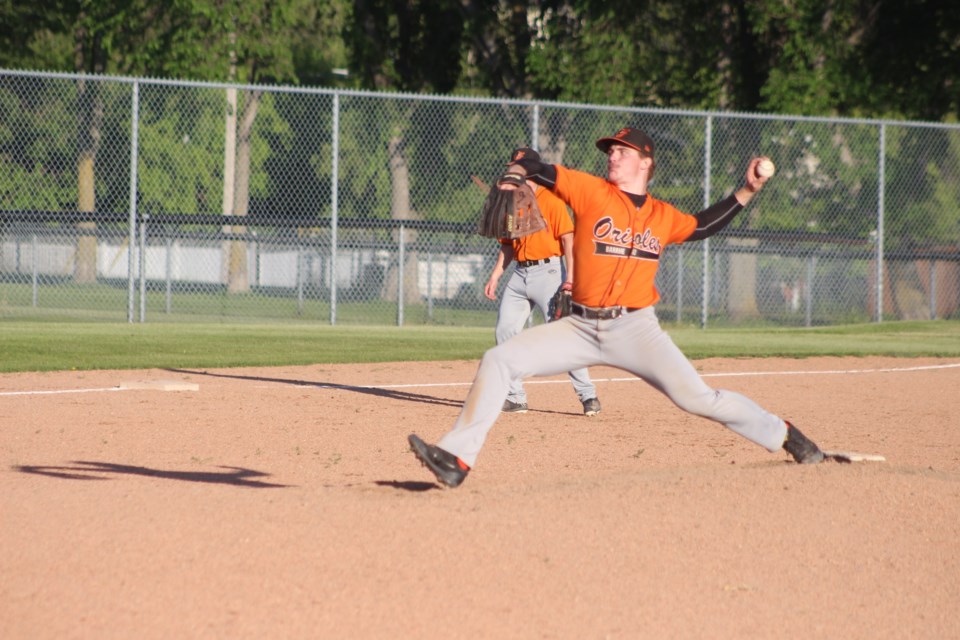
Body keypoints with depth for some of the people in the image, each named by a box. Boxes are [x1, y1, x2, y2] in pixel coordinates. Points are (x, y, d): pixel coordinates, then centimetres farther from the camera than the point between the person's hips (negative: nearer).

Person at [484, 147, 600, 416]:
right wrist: (494, 277, 12)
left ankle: (588, 396, -6)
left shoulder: (550, 199, -6)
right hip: (520, 273, 7)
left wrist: (570, 277, -20)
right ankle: (515, 398, 8)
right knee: (505, 331, 0)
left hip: (547, 271, -7)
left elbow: (568, 238, -12)